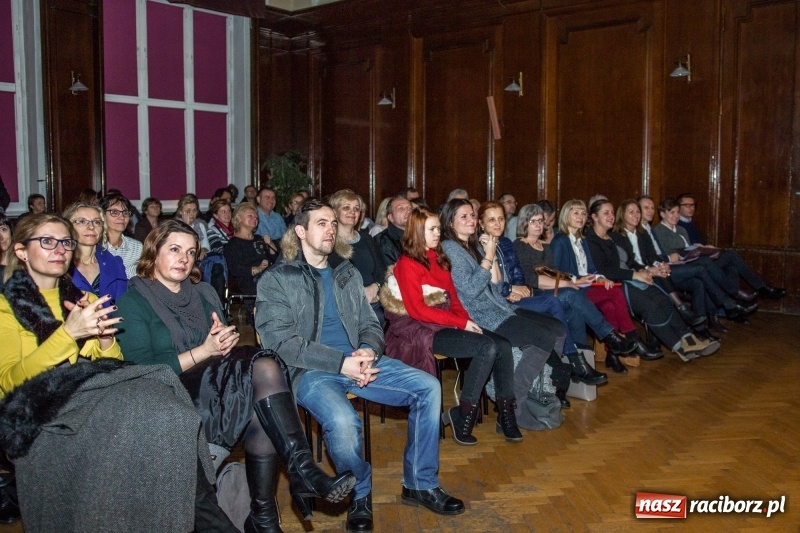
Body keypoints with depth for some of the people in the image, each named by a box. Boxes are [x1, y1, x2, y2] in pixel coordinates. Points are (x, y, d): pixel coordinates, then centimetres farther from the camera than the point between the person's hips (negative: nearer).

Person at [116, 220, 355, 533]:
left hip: (218, 387, 6)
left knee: (261, 416, -29)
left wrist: (225, 342, -7)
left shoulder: (203, 293, 18)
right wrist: (203, 351, -17)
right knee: (263, 368, -28)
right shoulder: (134, 302, -1)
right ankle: (303, 471, -30)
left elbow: (224, 347, 17)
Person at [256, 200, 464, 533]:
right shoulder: (276, 279, 0)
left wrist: (368, 351, -9)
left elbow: (371, 324, 17)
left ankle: (420, 484, 5)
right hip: (310, 370, -5)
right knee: (343, 422, -35)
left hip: (358, 360, 6)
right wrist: (340, 363, -19)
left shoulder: (347, 273, 17)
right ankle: (359, 494, -2)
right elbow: (280, 342, -11)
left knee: (428, 387, -11)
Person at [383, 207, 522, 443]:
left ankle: (506, 416, -6)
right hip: (423, 329, -7)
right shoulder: (407, 264, -6)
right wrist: (462, 323, -15)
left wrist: (466, 319, -4)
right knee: (487, 347, -25)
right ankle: (462, 417, -13)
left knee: (503, 345, -14)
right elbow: (418, 310, -13)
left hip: (448, 324, 7)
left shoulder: (439, 259, 18)